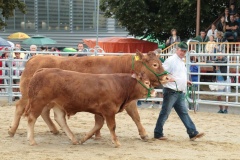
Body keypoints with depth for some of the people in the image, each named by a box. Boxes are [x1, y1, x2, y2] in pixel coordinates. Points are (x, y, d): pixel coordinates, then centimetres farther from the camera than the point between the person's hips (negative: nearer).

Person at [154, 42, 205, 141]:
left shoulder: (182, 62, 18)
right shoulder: (171, 60, -10)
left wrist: (186, 81, 17)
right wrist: (168, 78, -28)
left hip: (180, 93, 9)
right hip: (171, 91, -9)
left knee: (184, 113, 6)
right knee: (165, 113, -1)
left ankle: (193, 133, 4)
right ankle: (158, 134, 8)